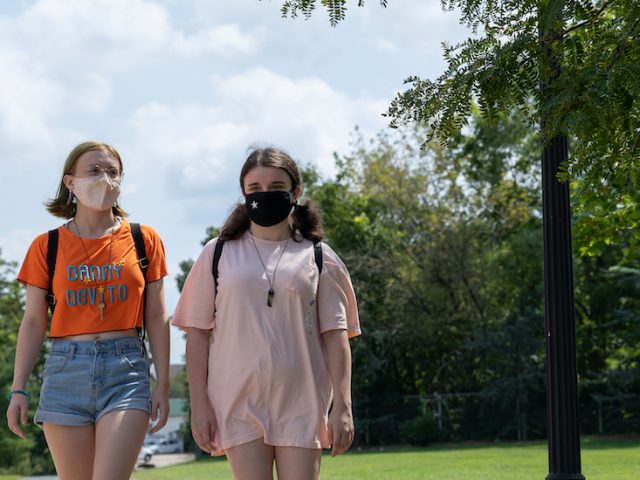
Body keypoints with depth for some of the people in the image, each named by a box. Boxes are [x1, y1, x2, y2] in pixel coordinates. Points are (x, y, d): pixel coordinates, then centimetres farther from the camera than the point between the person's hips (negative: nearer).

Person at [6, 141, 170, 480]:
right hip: (66, 370, 1)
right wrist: (18, 389, 1)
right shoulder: (47, 246, 7)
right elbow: (33, 323, 7)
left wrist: (163, 385, 1)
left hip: (126, 369, -1)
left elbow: (156, 317, 7)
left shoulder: (144, 240, 6)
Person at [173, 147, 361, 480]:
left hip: (301, 402, 0)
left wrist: (342, 405, -5)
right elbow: (197, 333, 6)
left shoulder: (318, 257, 7)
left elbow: (335, 335, 3)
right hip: (240, 402, 0)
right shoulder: (219, 254, 7)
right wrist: (199, 404, -1)